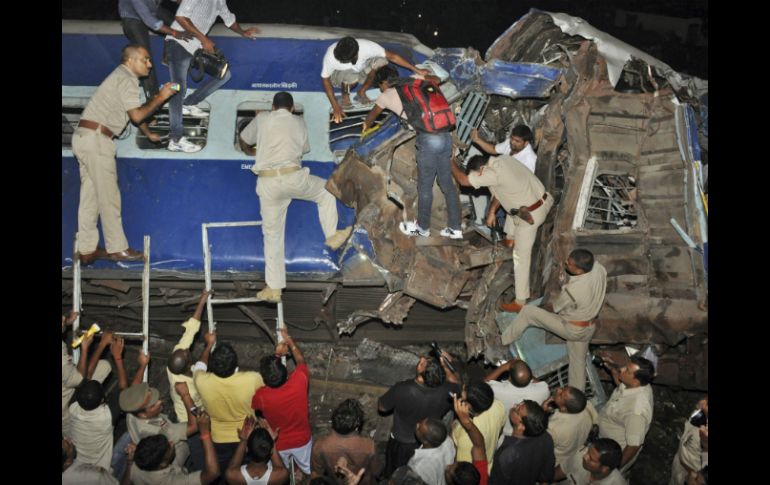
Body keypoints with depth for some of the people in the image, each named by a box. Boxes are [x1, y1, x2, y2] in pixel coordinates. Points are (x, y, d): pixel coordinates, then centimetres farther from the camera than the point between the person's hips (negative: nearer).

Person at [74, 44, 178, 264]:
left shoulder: (122, 77, 22)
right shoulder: (127, 79, -9)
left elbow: (134, 112, 32)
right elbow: (137, 115, -15)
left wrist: (148, 134, 40)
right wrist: (160, 98, -6)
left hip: (84, 137, 10)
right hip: (96, 139, -10)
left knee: (90, 196, 9)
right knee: (108, 197, -4)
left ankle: (86, 250, 12)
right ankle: (117, 249, 2)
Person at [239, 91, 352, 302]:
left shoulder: (262, 118, 13)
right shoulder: (299, 122, 13)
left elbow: (243, 140, 25)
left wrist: (250, 152, 47)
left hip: (267, 183, 1)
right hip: (293, 178, -1)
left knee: (272, 234, 9)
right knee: (326, 190, 28)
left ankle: (273, 288, 10)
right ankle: (332, 236, 23)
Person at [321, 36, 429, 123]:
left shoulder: (366, 46, -35)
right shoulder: (330, 55, -37)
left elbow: (392, 56, -25)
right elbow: (325, 79, -22)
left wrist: (417, 70, -23)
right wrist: (335, 106, -27)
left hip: (359, 71, 3)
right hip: (339, 76, -3)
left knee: (381, 61, -27)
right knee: (351, 76, -40)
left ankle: (362, 92, -5)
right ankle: (345, 94, -4)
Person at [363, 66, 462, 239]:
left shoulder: (386, 95, 9)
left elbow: (371, 117, 28)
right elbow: (437, 80, 38)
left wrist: (365, 127, 48)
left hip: (428, 139, -6)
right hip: (446, 135, 6)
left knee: (424, 187, 9)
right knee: (447, 184, 14)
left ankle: (423, 227, 23)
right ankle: (455, 228, 20)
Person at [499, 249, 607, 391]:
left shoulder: (573, 290, -35)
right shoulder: (599, 267, -20)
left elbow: (554, 308, -13)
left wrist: (540, 308, 7)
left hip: (571, 329, -7)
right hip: (589, 328, 7)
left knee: (528, 312, -2)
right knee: (578, 360, 24)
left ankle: (502, 342, 13)